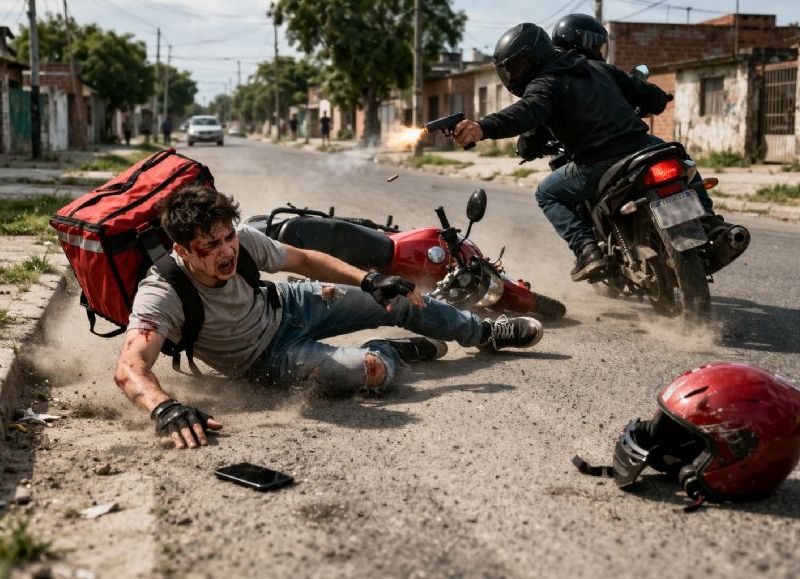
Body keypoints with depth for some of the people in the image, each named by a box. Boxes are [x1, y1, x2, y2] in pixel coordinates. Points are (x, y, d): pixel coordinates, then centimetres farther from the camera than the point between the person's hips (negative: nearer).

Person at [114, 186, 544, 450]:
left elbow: (305, 260, -6)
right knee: (367, 371, -30)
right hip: (266, 358, -5)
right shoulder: (162, 294, -36)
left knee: (402, 301, 7)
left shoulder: (243, 241, -23)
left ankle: (486, 332, 36)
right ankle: (393, 352, 9)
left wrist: (369, 280, -16)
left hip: (287, 306, 5)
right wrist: (165, 409, -69)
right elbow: (129, 367, -49)